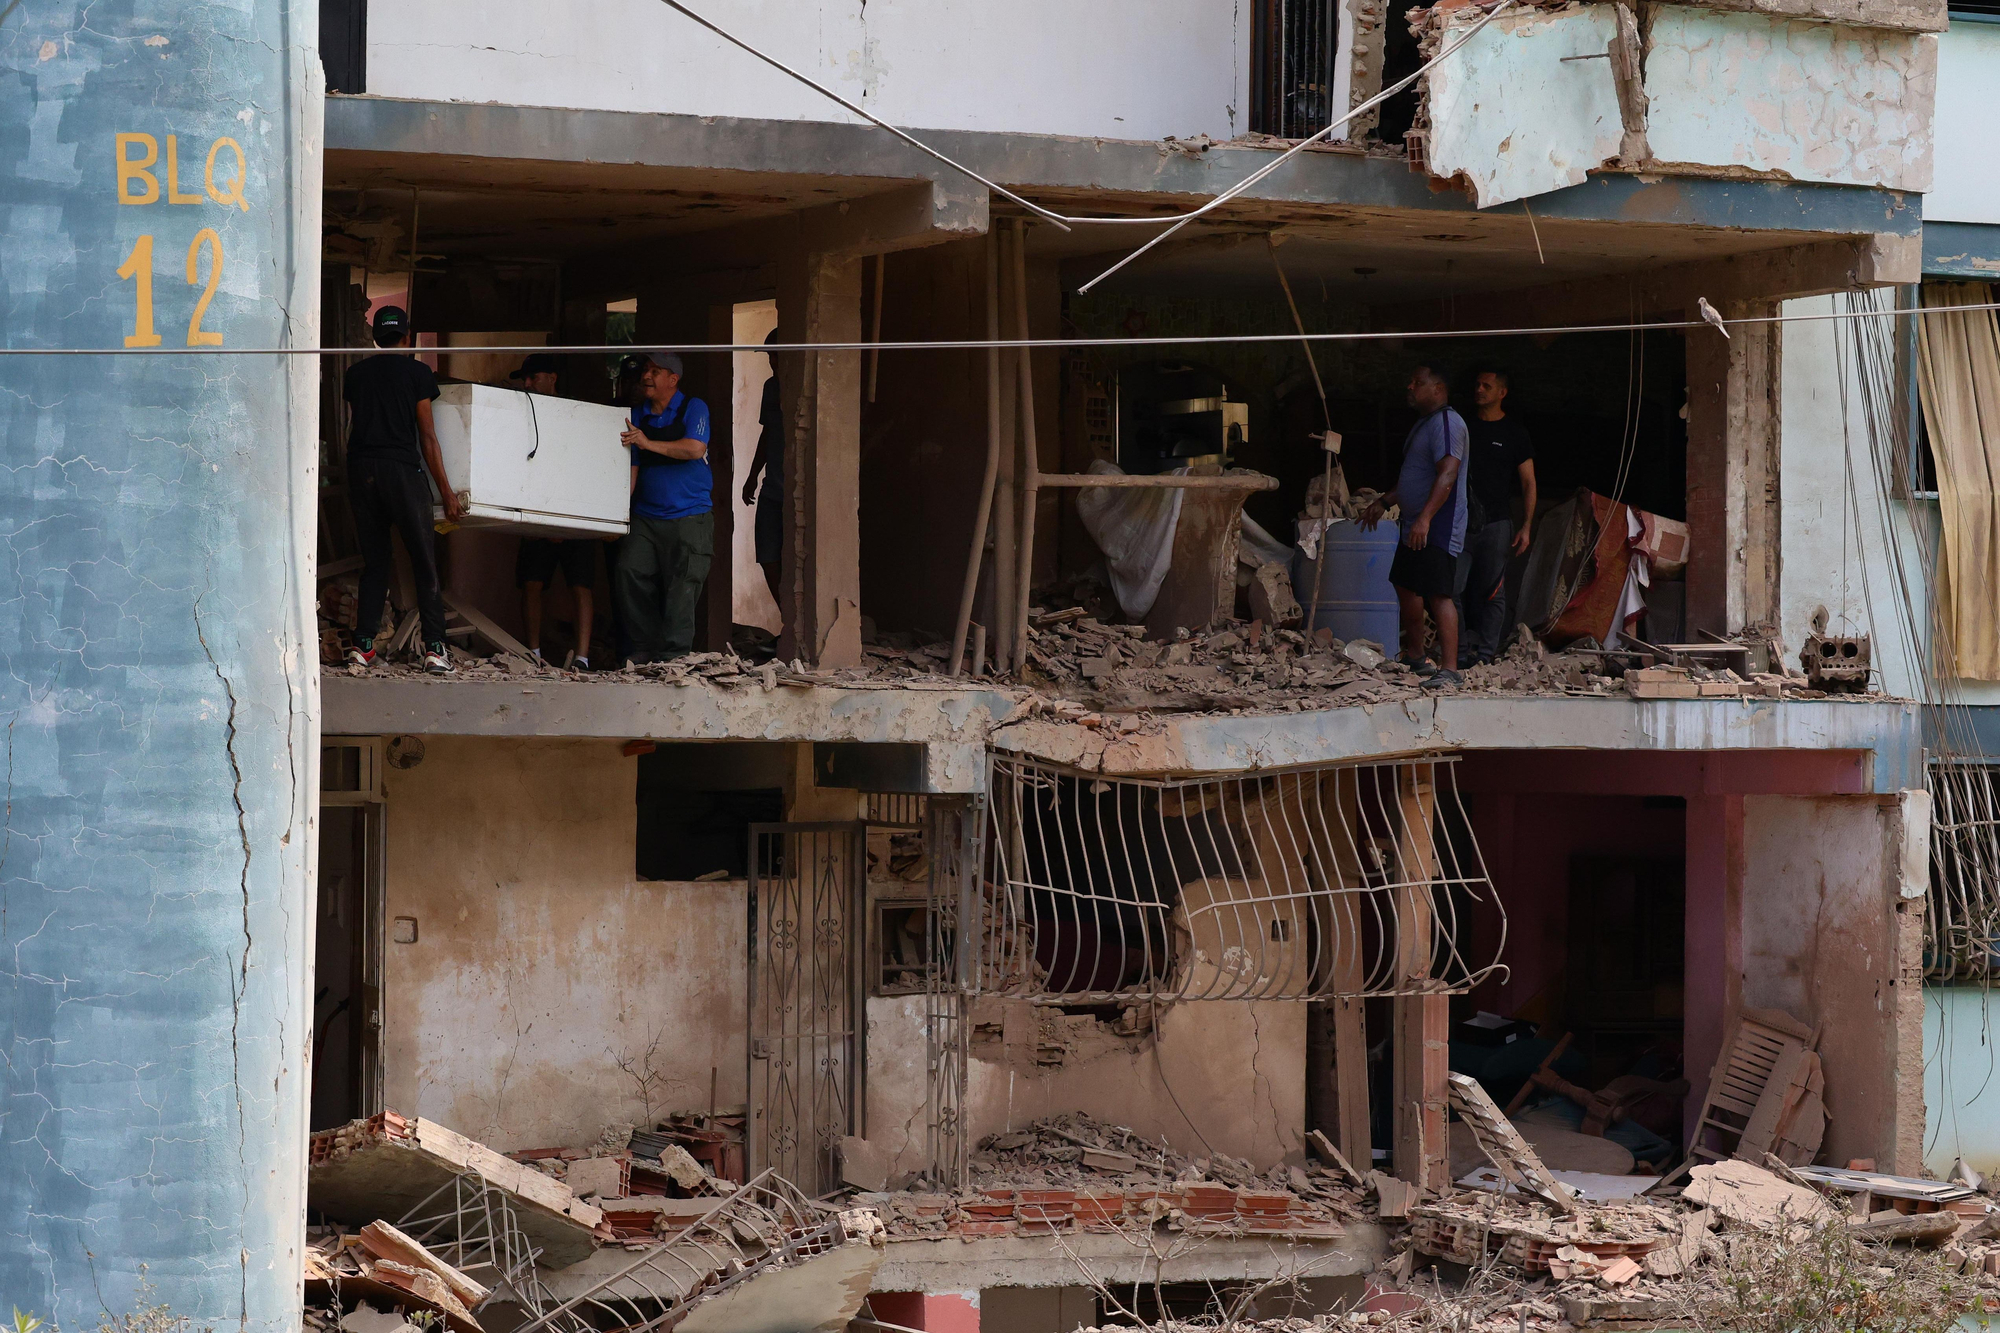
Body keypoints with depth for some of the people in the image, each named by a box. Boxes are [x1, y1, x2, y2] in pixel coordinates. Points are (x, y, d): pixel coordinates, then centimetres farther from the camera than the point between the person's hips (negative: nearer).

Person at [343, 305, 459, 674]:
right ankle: (434, 647, -8)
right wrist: (446, 491, 3)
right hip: (402, 468, -4)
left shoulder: (355, 375, 14)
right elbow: (427, 435, 0)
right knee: (424, 561, 0)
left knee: (375, 561, 10)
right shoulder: (417, 373, 3)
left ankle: (363, 644, 1)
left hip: (361, 469, 4)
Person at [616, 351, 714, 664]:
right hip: (646, 517, 4)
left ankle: (673, 656, -3)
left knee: (681, 587, -7)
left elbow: (695, 449, -16)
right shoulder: (637, 416, 13)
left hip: (689, 518, -4)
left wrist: (648, 443, -18)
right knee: (630, 572, -10)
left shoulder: (693, 409, 0)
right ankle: (646, 647, 0)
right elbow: (631, 468, 12)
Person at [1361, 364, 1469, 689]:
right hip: (1414, 527, 11)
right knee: (1406, 586, 20)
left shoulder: (1447, 422, -14)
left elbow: (1447, 474, -25)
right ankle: (1415, 656, 34)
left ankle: (1449, 669, -19)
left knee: (1437, 594, -15)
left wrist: (1425, 519, -33)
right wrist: (1384, 503, 33)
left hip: (1437, 528, -11)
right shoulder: (1423, 424, 20)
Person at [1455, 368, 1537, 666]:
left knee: (1492, 591, -1)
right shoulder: (1464, 426, 12)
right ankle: (1461, 650, -2)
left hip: (1496, 522, -2)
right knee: (1454, 588, -6)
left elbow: (1528, 483, 5)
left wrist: (1526, 527, -4)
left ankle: (1486, 651, 3)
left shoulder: (1513, 431, 5)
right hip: (1461, 522, 2)